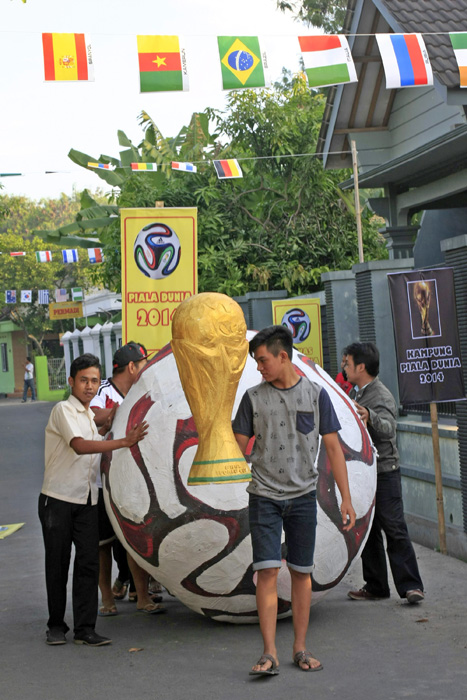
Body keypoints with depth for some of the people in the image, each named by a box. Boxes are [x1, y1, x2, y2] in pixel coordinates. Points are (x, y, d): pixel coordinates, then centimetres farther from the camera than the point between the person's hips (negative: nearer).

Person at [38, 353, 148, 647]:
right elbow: (80, 446, -25)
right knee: (57, 564, 3)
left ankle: (85, 628, 0)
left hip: (87, 500, 6)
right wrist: (124, 442, -31)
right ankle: (56, 625, 15)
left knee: (89, 562, -2)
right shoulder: (64, 410, -10)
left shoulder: (91, 415, 15)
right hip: (58, 498, -6)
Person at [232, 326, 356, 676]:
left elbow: (334, 449, 3)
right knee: (267, 571, -8)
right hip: (265, 496, 0)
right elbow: (239, 447, 8)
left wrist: (347, 499, -1)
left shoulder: (315, 394, 1)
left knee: (302, 572, 6)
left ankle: (301, 648, 17)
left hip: (303, 496, 0)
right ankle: (269, 654, -6)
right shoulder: (254, 397, 4)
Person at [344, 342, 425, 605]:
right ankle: (376, 586, 16)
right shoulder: (356, 393, 12)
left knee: (395, 529, -9)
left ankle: (411, 585, -6)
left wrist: (371, 417, -53)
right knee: (367, 530, 10)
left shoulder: (382, 397, -16)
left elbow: (388, 427, -36)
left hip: (384, 472, -9)